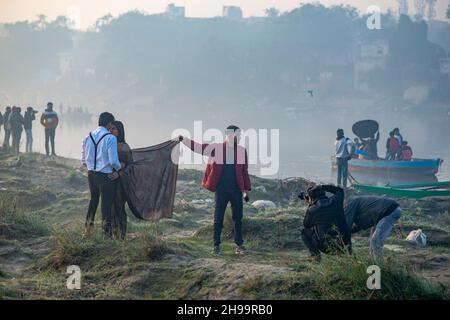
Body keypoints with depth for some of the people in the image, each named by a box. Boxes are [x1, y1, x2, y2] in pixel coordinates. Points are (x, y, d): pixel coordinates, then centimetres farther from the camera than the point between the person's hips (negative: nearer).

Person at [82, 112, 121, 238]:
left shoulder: (88, 137, 2)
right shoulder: (110, 138, -17)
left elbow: (84, 160, 8)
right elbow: (113, 161, -20)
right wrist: (118, 168, 0)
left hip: (91, 174, 6)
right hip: (106, 176, -6)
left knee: (93, 200, 24)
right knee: (107, 204, 5)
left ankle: (88, 227, 31)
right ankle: (107, 232, 11)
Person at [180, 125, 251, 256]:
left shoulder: (241, 150, 7)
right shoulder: (216, 148, 0)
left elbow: (245, 171, 11)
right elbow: (198, 147, 2)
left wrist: (247, 189, 10)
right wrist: (184, 140, -9)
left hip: (236, 189, 2)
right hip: (221, 189, -2)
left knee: (238, 218, 5)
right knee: (218, 218, 3)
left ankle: (239, 245, 14)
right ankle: (216, 246, 10)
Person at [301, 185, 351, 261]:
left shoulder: (312, 210, -8)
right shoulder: (335, 201, 1)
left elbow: (306, 225, 12)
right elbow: (340, 190, 25)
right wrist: (322, 187, 23)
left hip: (327, 247, -4)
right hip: (344, 244, 4)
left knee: (305, 232, 19)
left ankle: (315, 254, 1)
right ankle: (348, 251, 20)